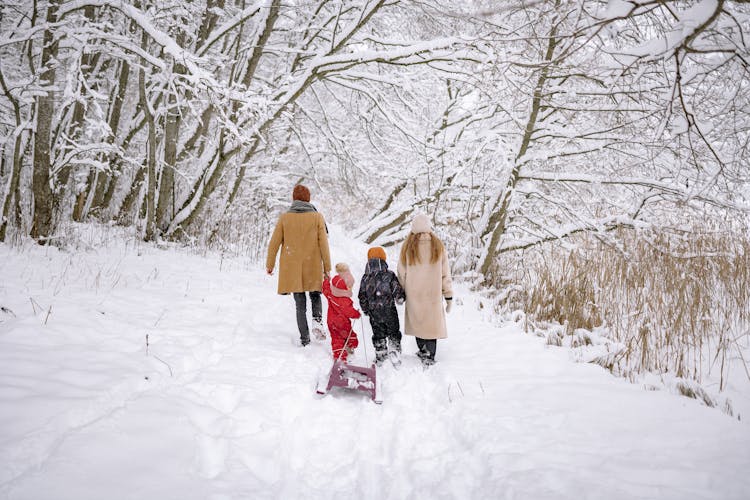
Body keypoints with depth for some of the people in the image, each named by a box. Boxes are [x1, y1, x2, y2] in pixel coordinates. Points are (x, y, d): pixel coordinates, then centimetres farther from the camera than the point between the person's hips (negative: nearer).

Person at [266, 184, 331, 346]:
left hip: (292, 269, 1)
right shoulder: (317, 217, -3)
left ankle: (304, 339, 8)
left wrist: (269, 265, 15)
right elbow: (324, 244, -5)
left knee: (300, 305, 10)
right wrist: (327, 268, 2)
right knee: (315, 296, 21)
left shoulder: (284, 217, 0)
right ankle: (317, 320, -6)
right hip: (313, 268, 0)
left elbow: (274, 243, 3)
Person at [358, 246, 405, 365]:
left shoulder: (365, 278, -2)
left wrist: (365, 310, 16)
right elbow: (398, 291, -8)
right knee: (393, 333, 14)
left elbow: (362, 297, 2)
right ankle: (394, 354, 9)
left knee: (378, 335, 15)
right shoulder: (389, 275, -10)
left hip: (374, 313, 2)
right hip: (389, 311, -2)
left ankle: (380, 357, 20)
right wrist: (400, 299, 14)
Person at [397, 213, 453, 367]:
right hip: (433, 294, 0)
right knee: (432, 323, 6)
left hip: (414, 294, 0)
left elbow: (401, 273, 1)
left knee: (418, 321, 15)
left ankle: (423, 351, 24)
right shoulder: (438, 246, -3)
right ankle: (429, 357, 5)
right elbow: (445, 273, -1)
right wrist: (448, 296, 6)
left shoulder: (408, 247, -4)